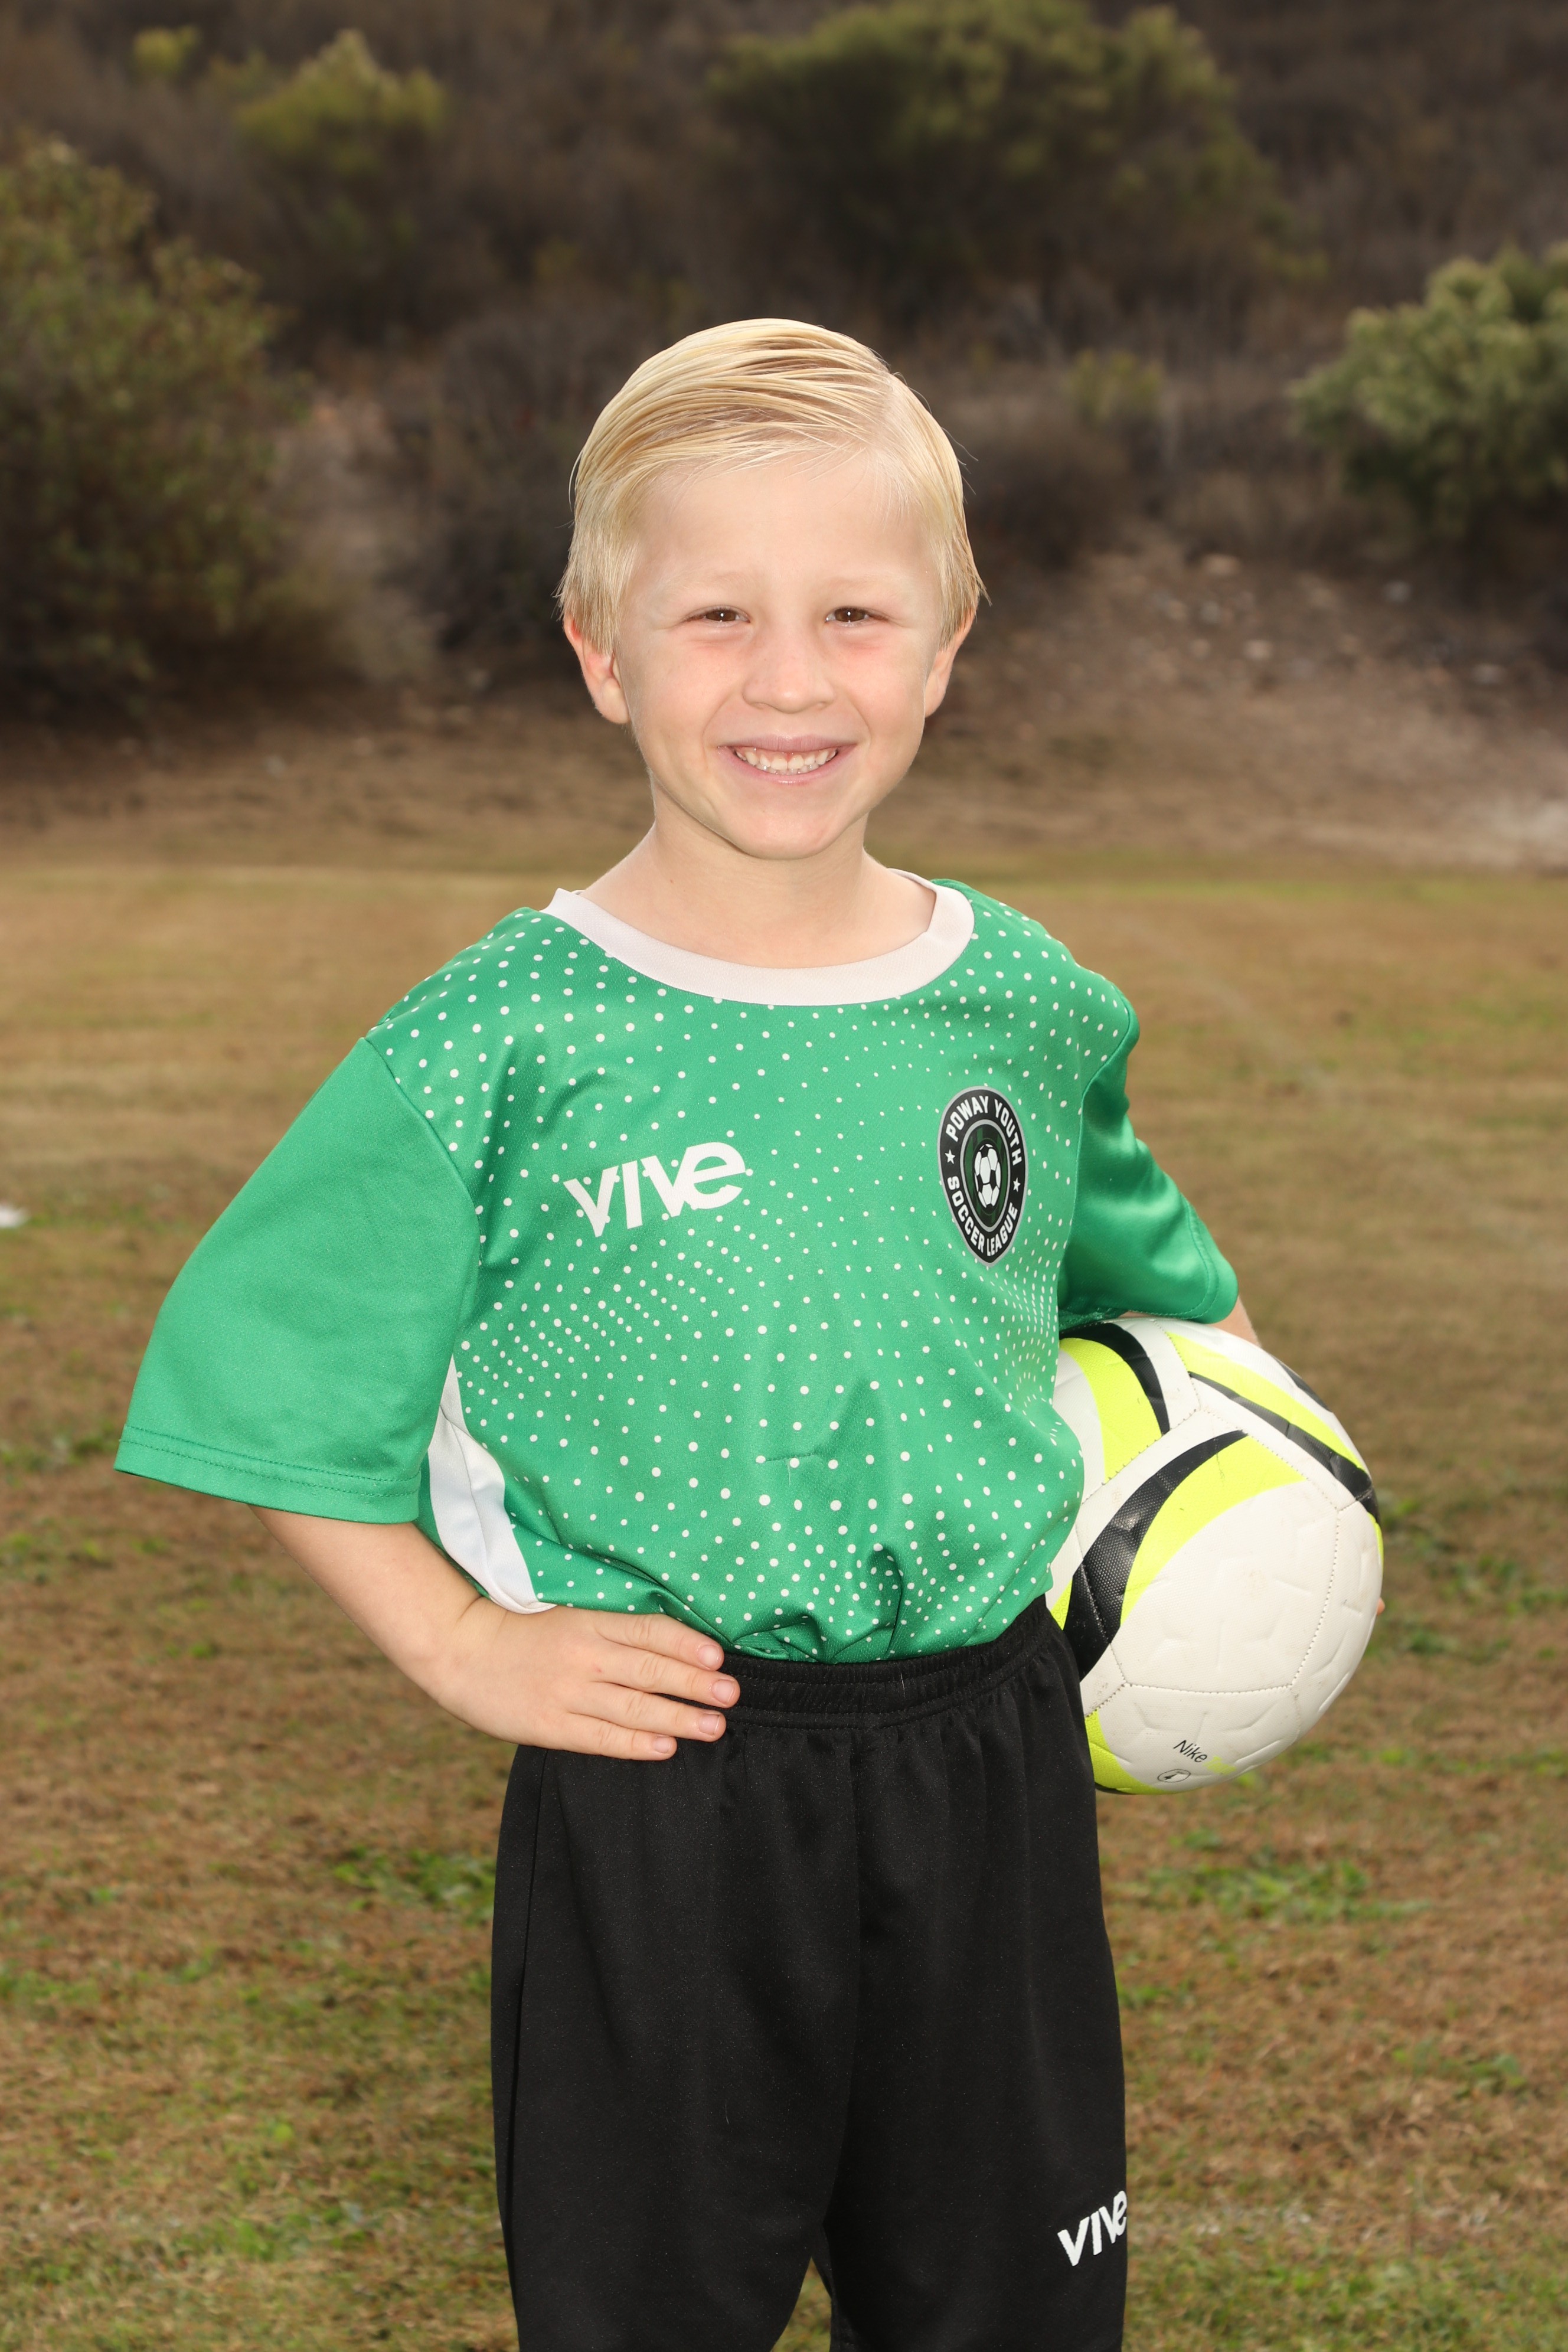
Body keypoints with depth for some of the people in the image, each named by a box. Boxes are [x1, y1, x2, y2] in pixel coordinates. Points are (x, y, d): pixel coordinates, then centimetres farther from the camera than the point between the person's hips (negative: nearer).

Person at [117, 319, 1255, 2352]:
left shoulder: (1033, 1013, 0)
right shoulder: (504, 1045, -12)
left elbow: (1161, 1284, 21)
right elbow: (264, 1372, -4)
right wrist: (463, 1651, -8)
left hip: (994, 1770, 3)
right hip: (656, 1797, -3)